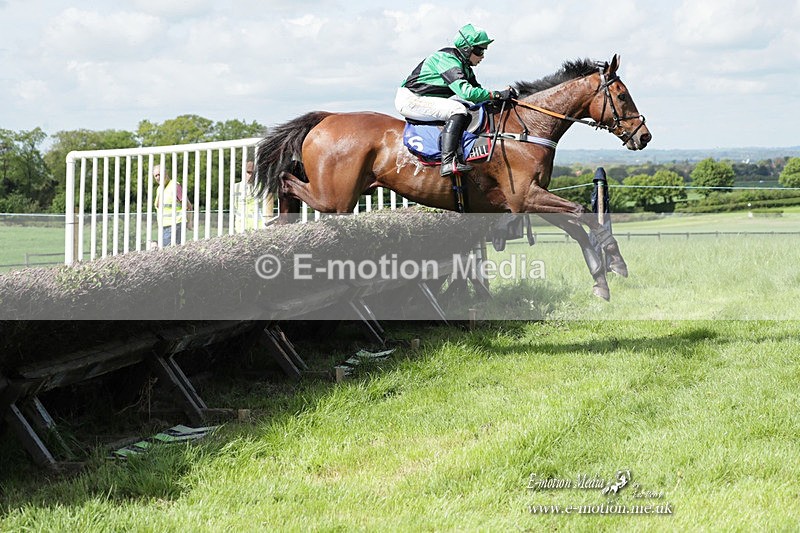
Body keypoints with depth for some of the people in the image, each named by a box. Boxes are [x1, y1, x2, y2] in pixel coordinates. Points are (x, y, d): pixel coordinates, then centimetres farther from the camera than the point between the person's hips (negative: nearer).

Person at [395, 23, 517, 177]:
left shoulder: (465, 67, 12)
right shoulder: (447, 59, -19)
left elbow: (476, 89, 11)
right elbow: (465, 91, -29)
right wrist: (496, 95, -27)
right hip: (409, 99, -10)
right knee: (458, 110, -26)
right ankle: (448, 162, -35)